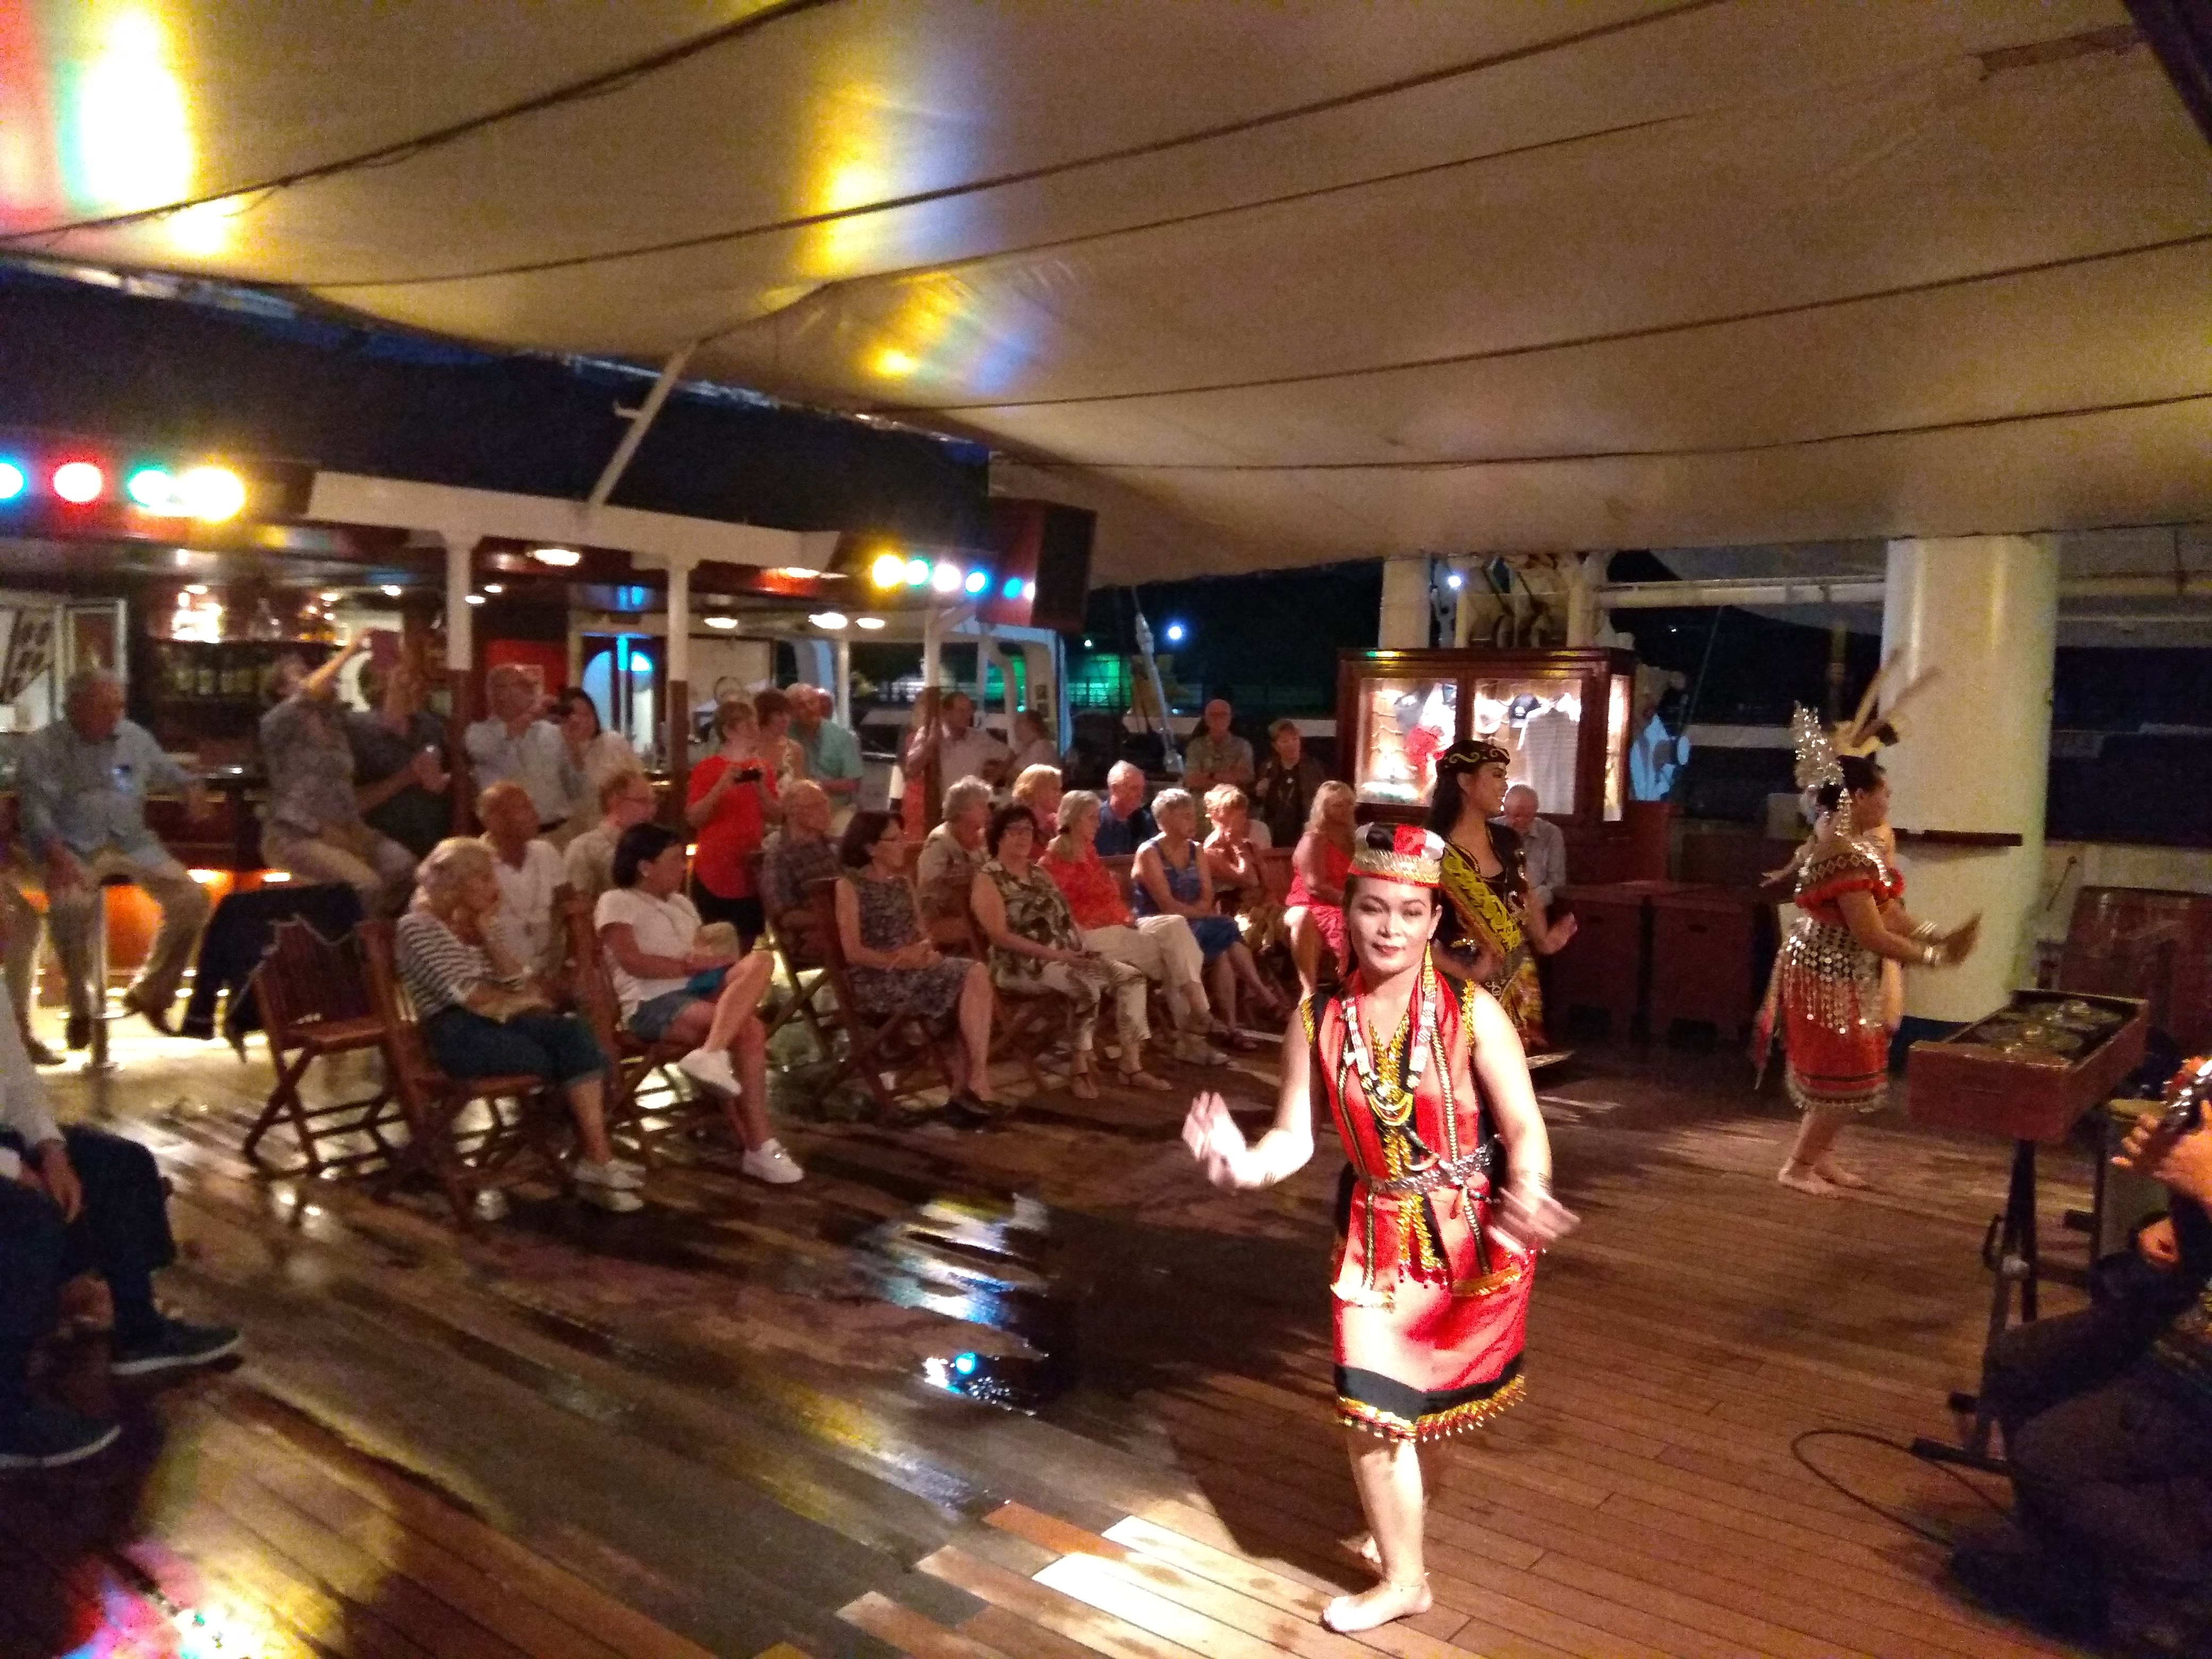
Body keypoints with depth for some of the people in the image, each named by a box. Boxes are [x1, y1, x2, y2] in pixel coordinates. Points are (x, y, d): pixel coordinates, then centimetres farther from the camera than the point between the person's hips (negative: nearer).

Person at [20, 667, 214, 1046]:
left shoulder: (135, 736, 11)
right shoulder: (43, 746, -2)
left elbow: (165, 771, 26)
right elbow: (37, 808, -11)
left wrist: (191, 787, 0)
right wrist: (58, 856, -28)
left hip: (133, 843, 4)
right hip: (73, 848, -4)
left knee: (192, 900, -16)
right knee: (70, 906, -35)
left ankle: (150, 992, 5)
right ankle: (83, 1005, -10)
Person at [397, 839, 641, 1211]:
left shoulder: (477, 923, 18)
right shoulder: (418, 926, -5)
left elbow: (516, 982, 8)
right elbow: (464, 994, -13)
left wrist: (488, 935, -2)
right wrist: (517, 1003, 0)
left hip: (497, 1021, 7)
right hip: (455, 1032, -7)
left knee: (575, 1032, -23)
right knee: (572, 1056, -22)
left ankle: (594, 1158, -31)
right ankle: (595, 1160, -10)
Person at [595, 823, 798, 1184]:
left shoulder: (681, 903, 27)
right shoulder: (616, 902, 3)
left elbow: (707, 951, 16)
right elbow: (632, 962, -11)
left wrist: (713, 958, -7)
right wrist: (689, 966, -12)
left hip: (697, 988, 8)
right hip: (652, 1003, -8)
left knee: (760, 961, -22)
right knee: (749, 1029, -28)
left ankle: (710, 1055, -37)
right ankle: (758, 1147, -25)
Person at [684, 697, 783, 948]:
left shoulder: (763, 766, 8)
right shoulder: (707, 768, -5)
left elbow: (776, 817, 6)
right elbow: (694, 819, -9)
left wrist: (762, 787, -10)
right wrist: (721, 786, -21)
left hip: (752, 871, 4)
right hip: (714, 873, -4)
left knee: (750, 942, 7)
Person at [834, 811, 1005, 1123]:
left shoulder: (903, 882, 17)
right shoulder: (850, 886, -4)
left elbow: (920, 934, 13)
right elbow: (853, 952, -12)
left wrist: (925, 951, -10)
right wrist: (900, 960, -21)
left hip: (913, 970, 7)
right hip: (874, 979, -7)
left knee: (977, 974, -20)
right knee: (970, 992, -23)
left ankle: (964, 1089, -21)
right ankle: (972, 1084, -14)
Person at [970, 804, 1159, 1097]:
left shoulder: (1039, 872, 19)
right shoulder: (988, 878, -6)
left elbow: (1065, 917, 19)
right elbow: (1000, 936, -15)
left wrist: (1081, 948, -2)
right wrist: (1053, 954, -19)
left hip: (1067, 956, 8)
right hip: (1022, 964, -8)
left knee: (1130, 977, -9)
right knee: (1087, 984, -32)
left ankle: (1132, 1067, -9)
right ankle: (1080, 1068, -17)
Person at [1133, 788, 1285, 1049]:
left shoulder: (1196, 851, 12)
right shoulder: (1149, 853, -8)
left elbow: (1208, 899, 4)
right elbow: (1167, 905, -16)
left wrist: (1186, 913, -15)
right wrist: (1204, 914, -10)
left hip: (1192, 927, 6)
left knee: (1222, 950, -29)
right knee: (1224, 932, -28)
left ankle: (1232, 1026, -30)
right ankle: (1266, 999, -23)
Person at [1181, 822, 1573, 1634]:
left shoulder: (1472, 1011, -19)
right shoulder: (1317, 1020, -12)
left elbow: (1524, 1126, -17)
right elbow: (1295, 1136, -10)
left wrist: (1527, 1193, -38)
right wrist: (1245, 1165, -31)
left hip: (1473, 1229, -1)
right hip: (1377, 1232, 2)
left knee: (1441, 1385, 20)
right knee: (1371, 1408, 2)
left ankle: (1408, 1485, 51)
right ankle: (1403, 1579, 27)